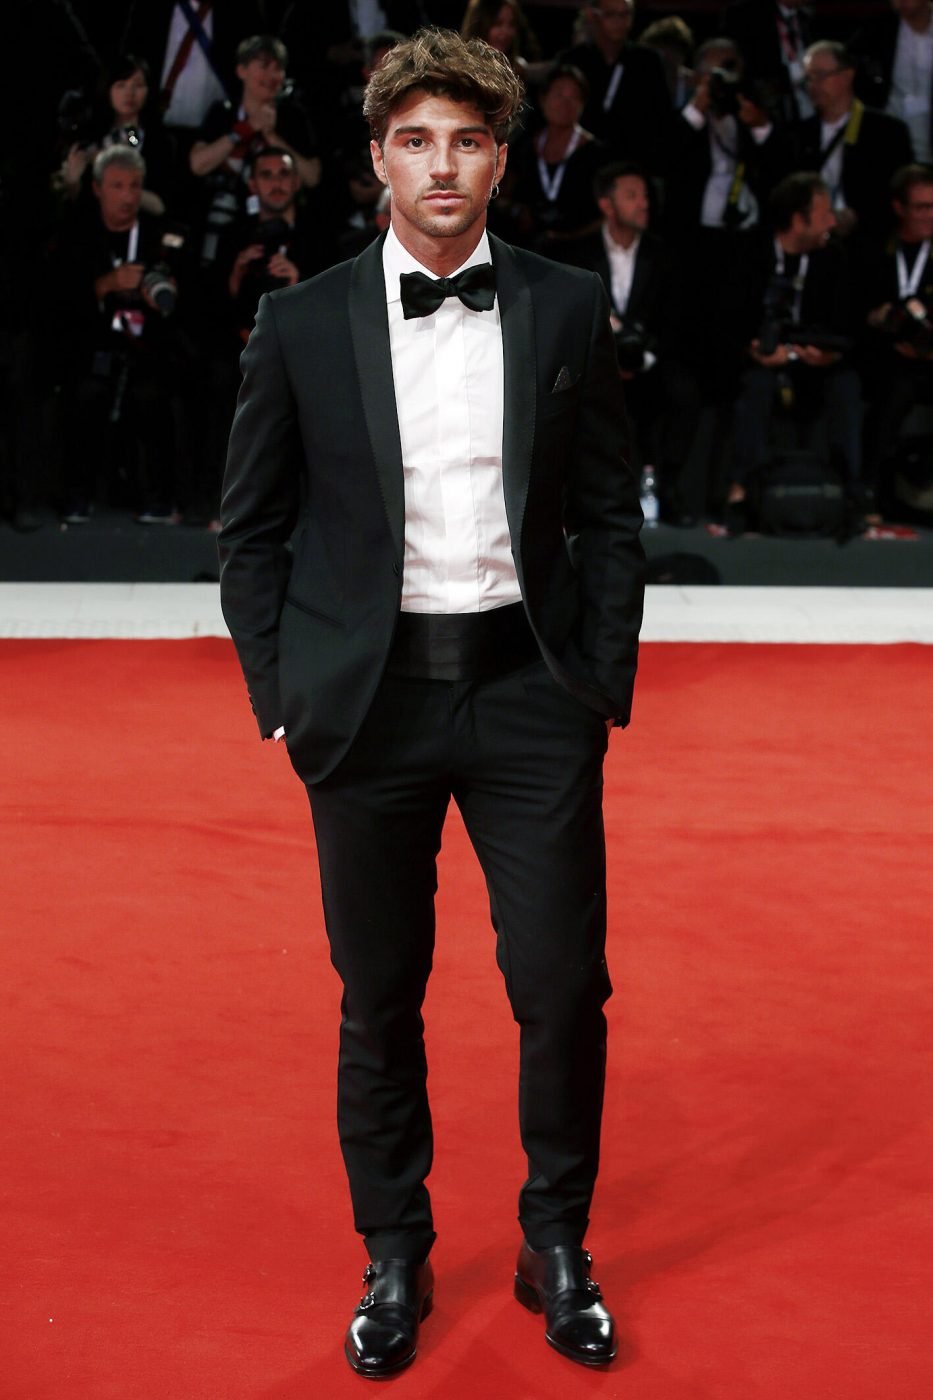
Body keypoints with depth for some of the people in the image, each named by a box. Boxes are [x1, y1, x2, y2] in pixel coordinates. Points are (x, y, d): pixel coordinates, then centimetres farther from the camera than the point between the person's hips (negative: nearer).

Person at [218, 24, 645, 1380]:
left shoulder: (568, 310, 3)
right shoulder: (302, 325, 1)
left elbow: (609, 515, 7)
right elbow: (252, 527, 7)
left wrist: (604, 683, 2)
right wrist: (280, 691, 0)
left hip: (529, 686, 0)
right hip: (368, 695, 0)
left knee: (565, 987, 0)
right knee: (380, 1000, 8)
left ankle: (557, 1243, 21)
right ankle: (395, 1254, 24)